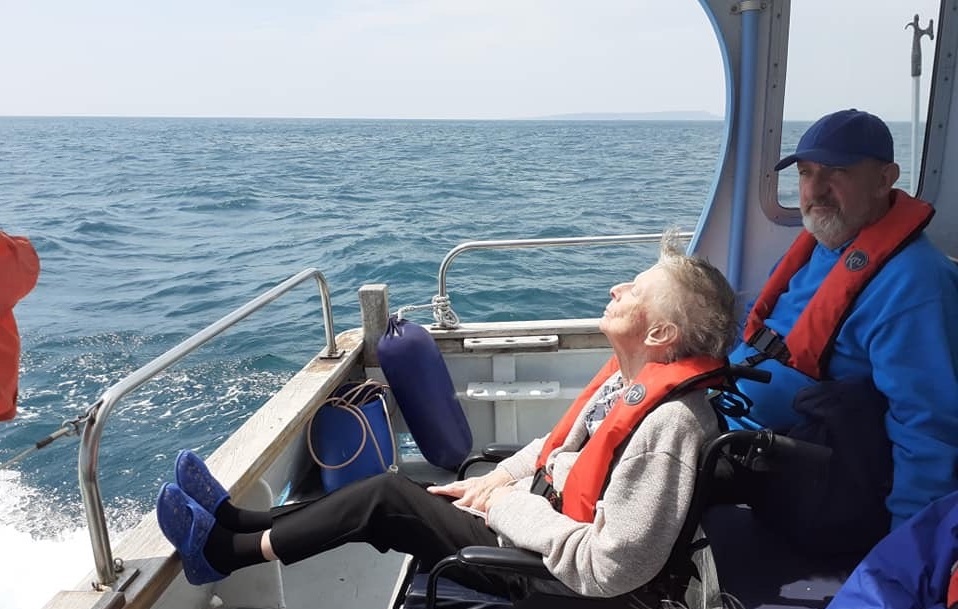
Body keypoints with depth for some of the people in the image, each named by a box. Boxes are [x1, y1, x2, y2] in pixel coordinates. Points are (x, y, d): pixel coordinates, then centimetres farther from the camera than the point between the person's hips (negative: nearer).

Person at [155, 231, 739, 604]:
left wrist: (510, 507, -21)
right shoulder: (630, 376, -1)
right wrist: (497, 478, 1)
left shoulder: (667, 423, -30)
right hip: (529, 514, 8)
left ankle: (224, 551, 6)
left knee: (386, 498, -11)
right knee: (393, 487, 3)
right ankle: (238, 519, 17)